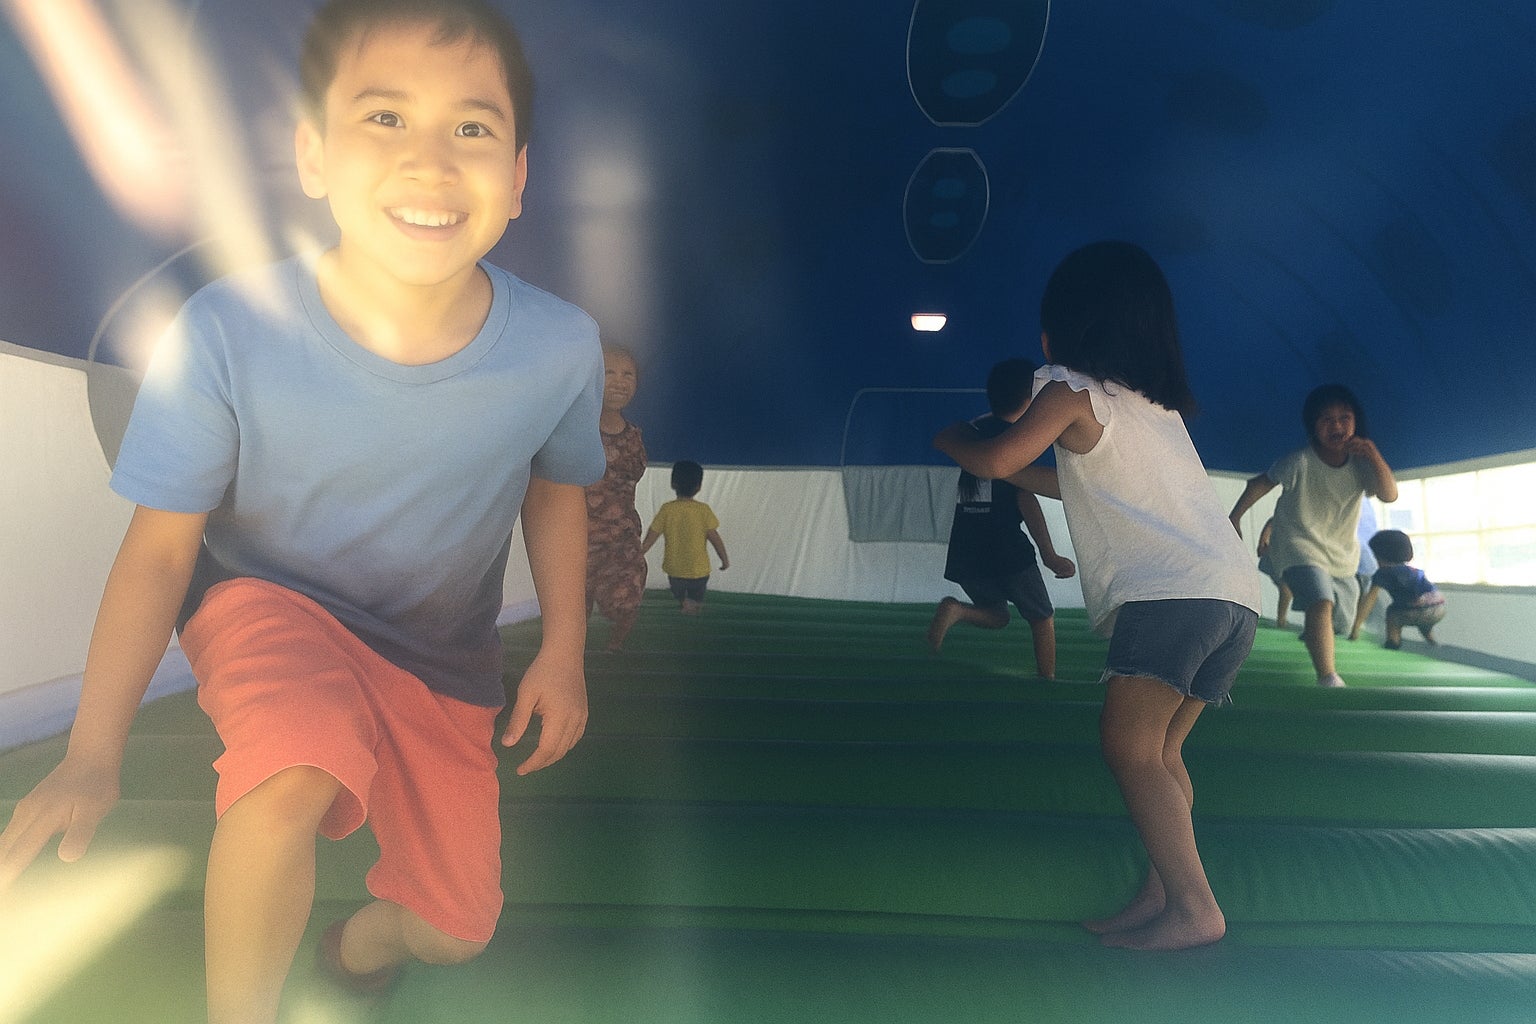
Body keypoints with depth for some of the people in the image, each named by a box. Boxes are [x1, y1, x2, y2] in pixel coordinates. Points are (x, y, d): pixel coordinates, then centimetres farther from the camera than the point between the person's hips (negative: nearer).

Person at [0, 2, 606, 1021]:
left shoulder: (559, 347, -23)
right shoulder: (226, 335, -28)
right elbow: (159, 549, -16)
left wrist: (564, 649, -7)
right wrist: (94, 754, -22)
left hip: (444, 656, 3)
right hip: (269, 606, -2)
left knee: (456, 928, 9)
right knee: (299, 770, -37)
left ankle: (366, 939, 48)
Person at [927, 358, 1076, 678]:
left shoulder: (974, 430, 11)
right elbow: (1026, 498, -14)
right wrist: (1049, 555, -14)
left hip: (965, 552, 6)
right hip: (1006, 549, -6)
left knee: (996, 616, 21)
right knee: (1043, 617, 15)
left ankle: (956, 609, -9)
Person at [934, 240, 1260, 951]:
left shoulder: (1072, 387, 1)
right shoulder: (1155, 404, 26)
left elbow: (995, 460, -7)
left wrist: (953, 440, 15)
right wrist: (1006, 464, 39)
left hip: (1172, 593, -9)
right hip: (1234, 596, 9)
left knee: (1128, 744, -9)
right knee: (1159, 750, 12)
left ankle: (1195, 909, -8)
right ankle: (1159, 896, 13)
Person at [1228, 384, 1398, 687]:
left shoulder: (1360, 464, -7)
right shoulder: (1300, 462, -19)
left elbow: (1389, 494, -21)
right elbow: (1259, 484, -10)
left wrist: (1373, 454, -32)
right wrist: (1234, 518, -9)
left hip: (1343, 555, 6)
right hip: (1300, 546, -5)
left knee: (1340, 619, 18)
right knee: (1321, 603, -30)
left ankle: (1311, 634, 54)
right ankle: (1328, 680, -29)